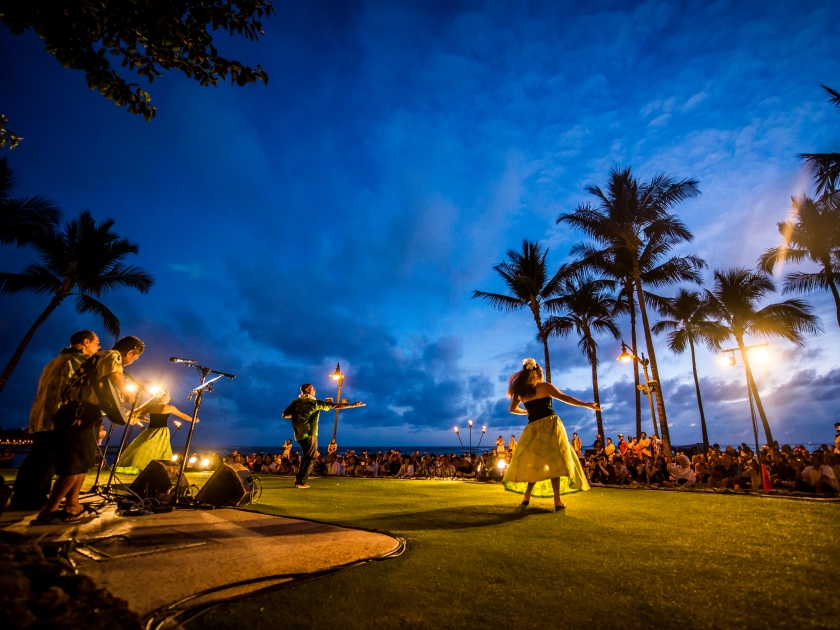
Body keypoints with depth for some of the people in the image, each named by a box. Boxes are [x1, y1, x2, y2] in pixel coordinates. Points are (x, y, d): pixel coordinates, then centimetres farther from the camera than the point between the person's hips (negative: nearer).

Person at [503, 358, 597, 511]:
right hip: (550, 424, -3)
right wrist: (586, 405, 5)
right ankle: (557, 501, -5)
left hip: (533, 428, 3)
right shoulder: (545, 386, 0)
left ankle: (527, 497, 6)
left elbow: (513, 409, 17)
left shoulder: (521, 390, 10)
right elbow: (565, 398, 0)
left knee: (535, 463, 12)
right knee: (555, 462, -1)